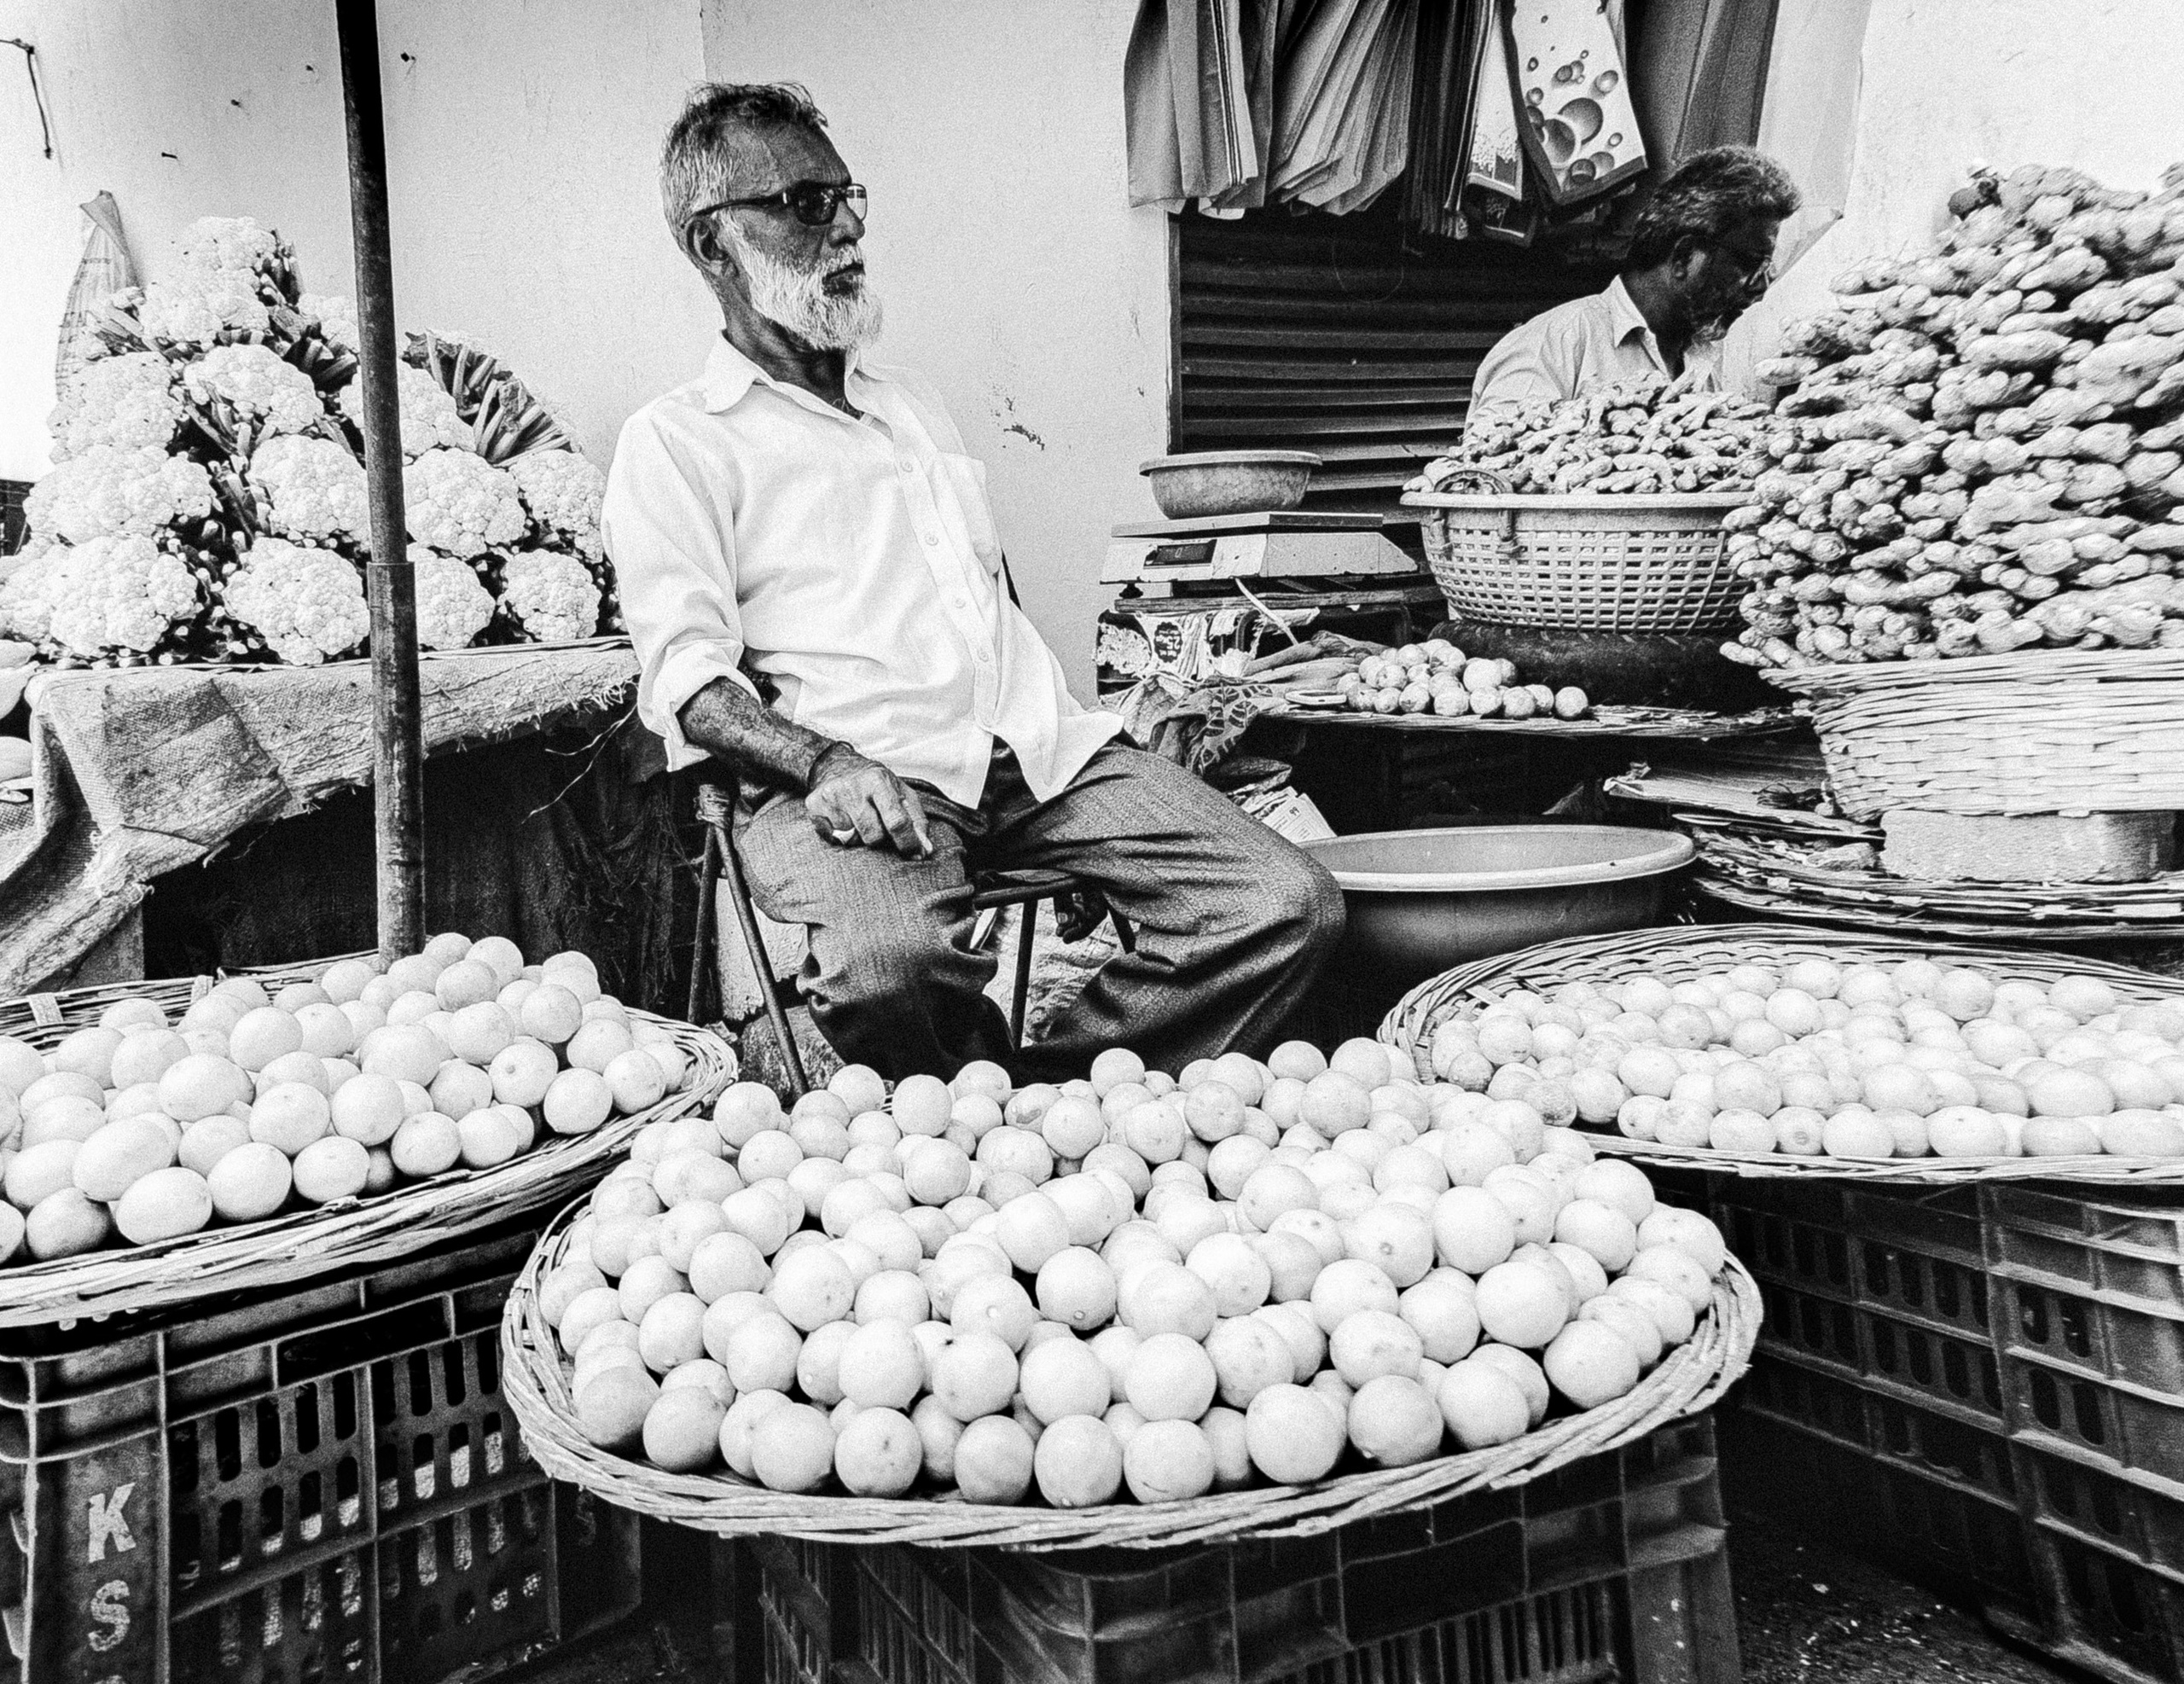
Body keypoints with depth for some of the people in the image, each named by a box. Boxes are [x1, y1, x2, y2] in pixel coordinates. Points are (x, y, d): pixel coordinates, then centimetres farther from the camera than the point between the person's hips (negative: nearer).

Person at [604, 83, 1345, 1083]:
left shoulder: (909, 402, 28)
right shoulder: (675, 441, 7)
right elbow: (688, 674, -5)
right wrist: (824, 763, -23)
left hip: (1036, 750, 6)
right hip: (861, 774, -5)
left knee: (1288, 907, -13)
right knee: (891, 963, -38)